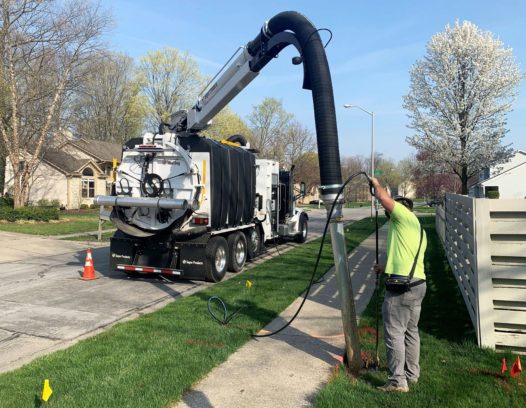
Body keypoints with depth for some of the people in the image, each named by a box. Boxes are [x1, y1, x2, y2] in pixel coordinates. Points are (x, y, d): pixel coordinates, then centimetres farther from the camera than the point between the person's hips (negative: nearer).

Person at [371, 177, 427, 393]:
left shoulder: (403, 214, -4)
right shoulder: (419, 229, 22)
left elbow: (383, 197, -15)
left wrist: (376, 183, 6)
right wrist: (386, 268, 37)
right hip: (418, 283, 10)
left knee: (395, 333, -3)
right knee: (411, 331, 19)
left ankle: (398, 381, 0)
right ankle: (412, 375, 30)